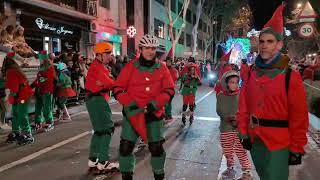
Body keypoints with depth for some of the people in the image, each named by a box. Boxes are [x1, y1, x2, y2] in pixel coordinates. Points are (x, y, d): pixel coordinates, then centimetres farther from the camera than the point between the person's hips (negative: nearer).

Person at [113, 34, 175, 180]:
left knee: (156, 148, 7)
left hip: (154, 113, 1)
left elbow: (169, 90, -1)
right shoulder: (131, 66, -2)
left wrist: (154, 104, -14)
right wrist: (130, 103, -15)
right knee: (125, 146, 1)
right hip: (133, 113, 0)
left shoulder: (162, 68, 1)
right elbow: (118, 88, -2)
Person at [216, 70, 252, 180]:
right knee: (227, 151, 15)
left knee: (240, 151, -4)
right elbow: (219, 110, -3)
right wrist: (229, 118, -18)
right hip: (225, 128, 3)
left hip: (239, 127, -3)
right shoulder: (220, 95, -2)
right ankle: (230, 169, 36)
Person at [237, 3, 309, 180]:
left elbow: (299, 117, -11)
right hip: (254, 139, 5)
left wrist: (296, 148, -9)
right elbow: (243, 106, 4)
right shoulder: (251, 73, 2)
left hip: (279, 143, -5)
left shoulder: (291, 76, -12)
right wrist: (243, 132, 3)